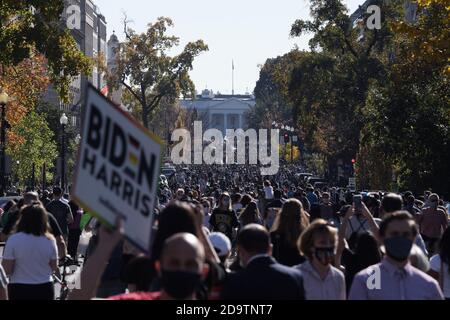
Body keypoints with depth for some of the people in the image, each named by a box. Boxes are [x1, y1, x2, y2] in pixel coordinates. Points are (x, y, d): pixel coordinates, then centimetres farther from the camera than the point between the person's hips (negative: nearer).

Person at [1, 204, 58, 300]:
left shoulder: (14, 239, -14)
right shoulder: (49, 241, -5)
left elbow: (7, 270, -12)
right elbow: (54, 267, 5)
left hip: (20, 290, -3)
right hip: (45, 289, 3)